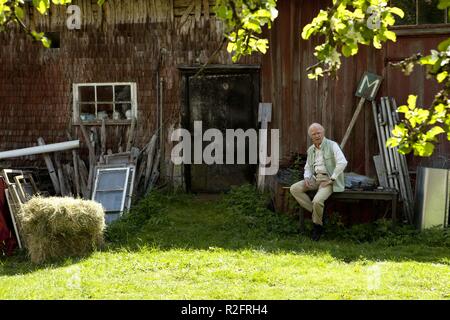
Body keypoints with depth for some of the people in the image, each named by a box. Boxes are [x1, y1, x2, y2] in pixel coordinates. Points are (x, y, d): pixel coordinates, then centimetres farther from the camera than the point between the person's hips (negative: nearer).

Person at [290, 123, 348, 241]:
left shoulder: (332, 145, -7)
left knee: (317, 200, -31)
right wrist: (306, 178, -2)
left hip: (328, 179, -7)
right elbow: (308, 167, 21)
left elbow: (342, 162, -19)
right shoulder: (311, 150, 14)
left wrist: (331, 179, -20)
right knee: (294, 189, -13)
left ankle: (317, 226, -4)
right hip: (315, 178, 7)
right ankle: (315, 212, -7)